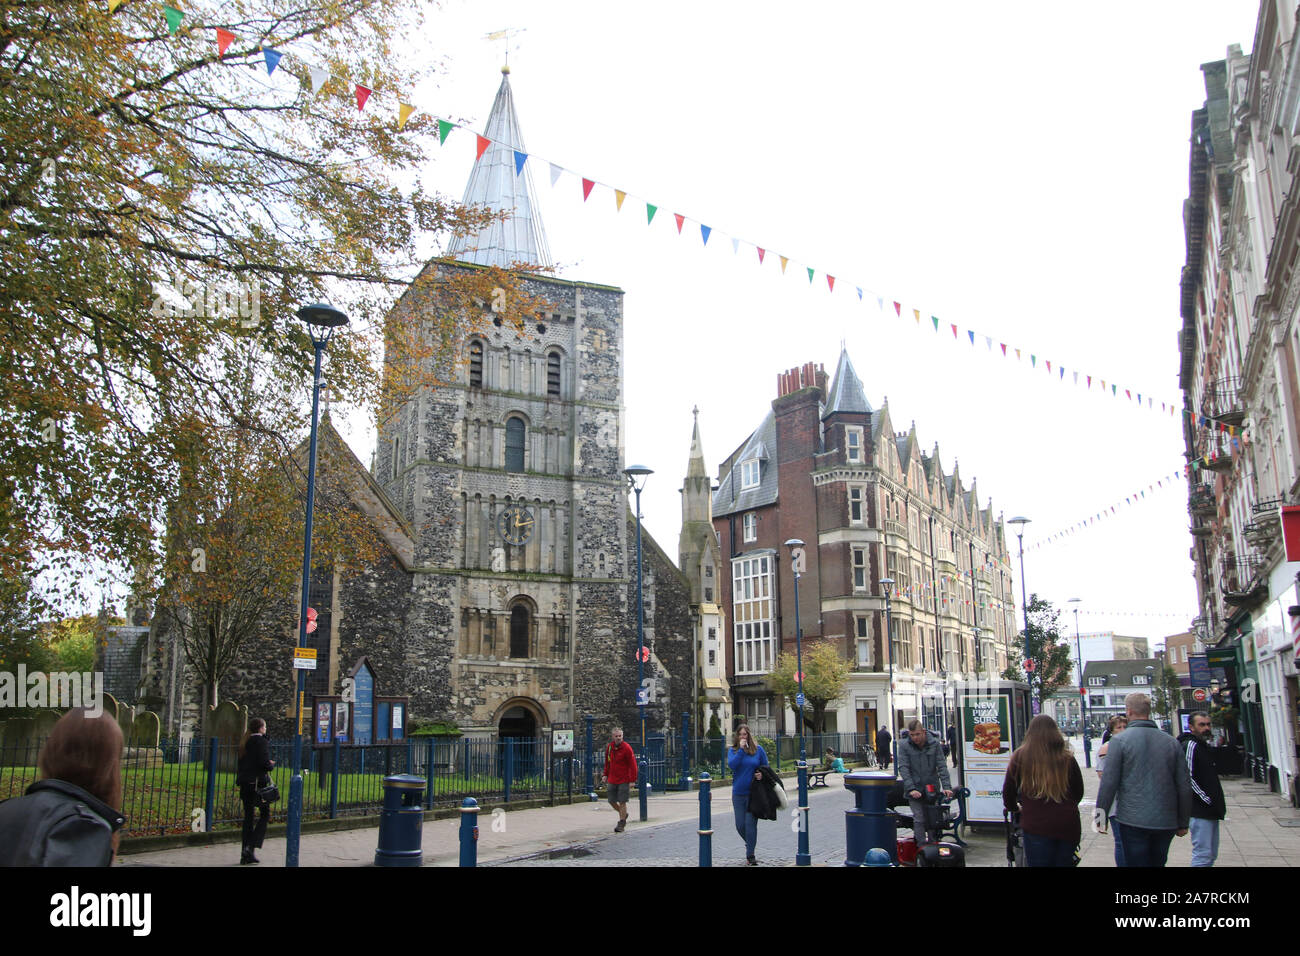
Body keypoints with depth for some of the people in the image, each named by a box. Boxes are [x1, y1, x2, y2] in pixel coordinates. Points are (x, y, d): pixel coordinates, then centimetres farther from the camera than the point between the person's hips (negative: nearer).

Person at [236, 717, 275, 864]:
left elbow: (242, 762, 14)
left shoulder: (245, 742, 11)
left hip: (244, 783, 7)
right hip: (258, 783, -7)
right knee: (265, 815, 5)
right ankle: (251, 847, -8)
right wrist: (272, 764, 3)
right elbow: (265, 763, -19)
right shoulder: (262, 742, -12)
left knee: (248, 816, 10)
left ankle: (247, 854, 13)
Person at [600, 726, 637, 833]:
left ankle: (621, 823, 9)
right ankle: (623, 814, 33)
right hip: (612, 780, 6)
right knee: (611, 800, 9)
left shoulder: (627, 748, -13)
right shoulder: (609, 747, 5)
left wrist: (632, 780, -16)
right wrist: (605, 774, 11)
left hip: (624, 780, -6)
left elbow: (633, 765, -13)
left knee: (622, 802, -3)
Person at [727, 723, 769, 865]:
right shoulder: (732, 750, 4)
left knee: (750, 823, -5)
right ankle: (750, 843, 34)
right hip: (738, 793, 2)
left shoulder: (758, 749, 4)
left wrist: (761, 774, -10)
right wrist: (741, 749, -17)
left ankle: (750, 856, 4)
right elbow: (732, 765, -15)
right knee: (740, 825, 5)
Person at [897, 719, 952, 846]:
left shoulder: (935, 744, -1)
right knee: (919, 820, -6)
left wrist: (946, 786, -13)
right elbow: (903, 768, -10)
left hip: (932, 787, 2)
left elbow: (942, 766, -2)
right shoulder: (904, 746, -5)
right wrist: (911, 789, -19)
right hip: (915, 789, -2)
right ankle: (922, 847, 0)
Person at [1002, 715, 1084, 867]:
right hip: (1068, 826, 2)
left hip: (1036, 827, -2)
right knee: (1065, 862, 16)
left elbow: (1008, 790, 1)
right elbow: (1079, 792, 10)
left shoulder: (1020, 756, -6)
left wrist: (1013, 808, 22)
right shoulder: (1068, 758, -3)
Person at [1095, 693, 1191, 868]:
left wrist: (1100, 816, -1)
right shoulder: (1171, 742, 5)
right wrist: (1183, 822, 16)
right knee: (1157, 862, 18)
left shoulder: (1119, 740, -8)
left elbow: (1109, 782, -11)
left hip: (1133, 821, -4)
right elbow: (1184, 786, 8)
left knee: (1136, 862, 1)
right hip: (1166, 822, 4)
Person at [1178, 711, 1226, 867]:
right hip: (1200, 811, -10)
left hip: (1210, 812, 10)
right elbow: (1187, 778, -21)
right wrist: (1207, 800, -20)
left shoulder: (1204, 746, 18)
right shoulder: (1190, 745, -13)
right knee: (1203, 855, -11)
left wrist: (1218, 804, 14)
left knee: (1211, 855, 14)